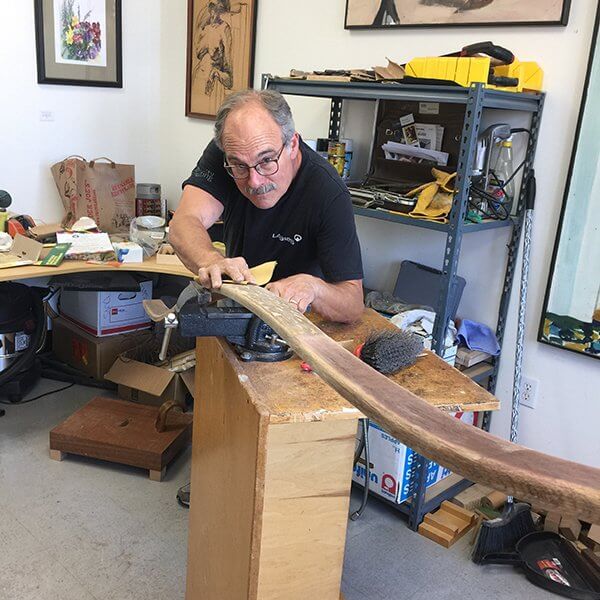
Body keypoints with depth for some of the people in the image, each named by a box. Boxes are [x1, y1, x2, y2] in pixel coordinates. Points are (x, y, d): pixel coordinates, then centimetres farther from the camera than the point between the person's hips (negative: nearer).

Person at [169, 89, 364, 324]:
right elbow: (184, 223, -30)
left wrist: (311, 287, -48)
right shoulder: (223, 155, -16)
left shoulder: (330, 195, -28)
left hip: (298, 311, -2)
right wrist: (211, 261, -51)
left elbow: (354, 306, -27)